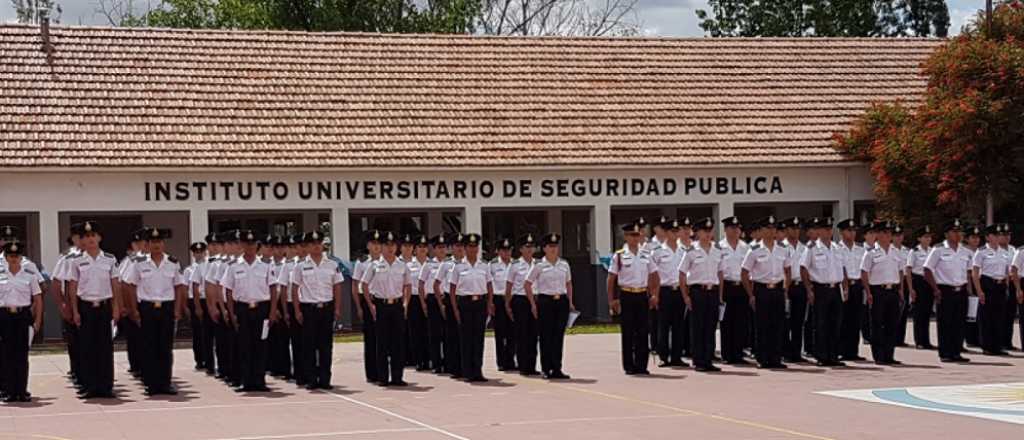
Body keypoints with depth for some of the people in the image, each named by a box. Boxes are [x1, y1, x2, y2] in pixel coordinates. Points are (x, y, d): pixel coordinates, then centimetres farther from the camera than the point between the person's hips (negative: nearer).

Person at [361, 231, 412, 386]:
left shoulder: (402, 265, 6)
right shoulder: (375, 265, -1)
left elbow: (408, 285, 16)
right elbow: (365, 285, 3)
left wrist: (405, 303, 5)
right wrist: (370, 305, -4)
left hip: (397, 305, 2)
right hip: (380, 305, -2)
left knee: (399, 341, 1)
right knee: (382, 341, 1)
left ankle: (397, 376, 7)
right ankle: (382, 377, 7)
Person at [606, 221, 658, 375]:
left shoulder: (645, 256, 9)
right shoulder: (619, 256, -2)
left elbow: (655, 277, 15)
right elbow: (611, 280, -2)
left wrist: (654, 296, 5)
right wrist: (612, 300, -7)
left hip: (642, 295, 3)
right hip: (626, 295, -3)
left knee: (643, 331, 3)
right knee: (628, 332, 1)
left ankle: (641, 365, 9)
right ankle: (629, 366, 8)